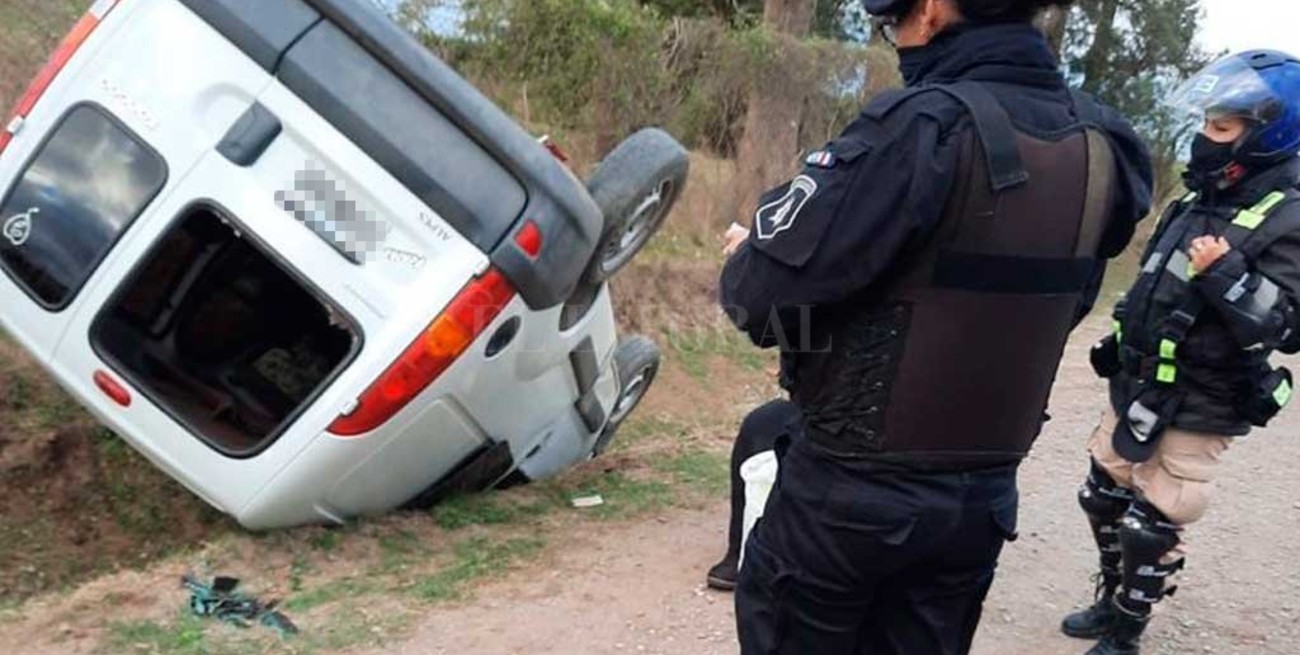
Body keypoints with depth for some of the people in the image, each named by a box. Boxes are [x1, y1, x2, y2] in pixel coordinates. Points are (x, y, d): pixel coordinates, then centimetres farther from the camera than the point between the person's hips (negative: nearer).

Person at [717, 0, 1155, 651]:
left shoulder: (924, 125, -23)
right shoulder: (1098, 145, 0)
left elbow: (762, 289, -24)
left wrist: (746, 259, 0)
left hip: (854, 490, -6)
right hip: (984, 494, 7)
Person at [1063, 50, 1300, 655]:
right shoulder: (1196, 204, 7)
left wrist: (1224, 275, -32)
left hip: (1196, 411, -7)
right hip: (1135, 392, 8)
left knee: (1150, 528, 3)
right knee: (1104, 500, 18)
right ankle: (1111, 602, 39)